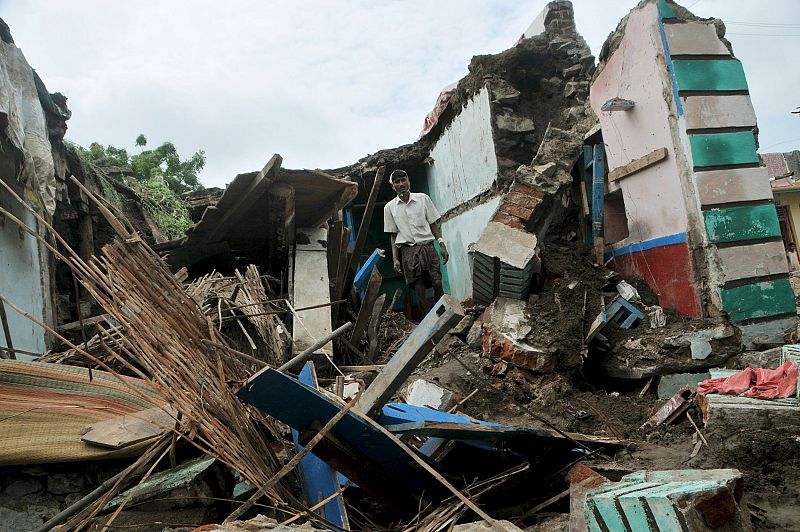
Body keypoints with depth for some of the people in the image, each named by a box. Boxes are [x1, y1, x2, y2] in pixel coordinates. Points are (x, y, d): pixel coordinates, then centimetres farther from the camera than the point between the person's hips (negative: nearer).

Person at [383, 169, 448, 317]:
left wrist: (442, 244, 1)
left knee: (437, 284, -11)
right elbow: (393, 235, 11)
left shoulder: (423, 198, 6)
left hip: (428, 247, 0)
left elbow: (434, 224, 10)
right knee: (419, 289, -5)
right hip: (408, 251, 0)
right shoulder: (389, 207, 8)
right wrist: (395, 258, 3)